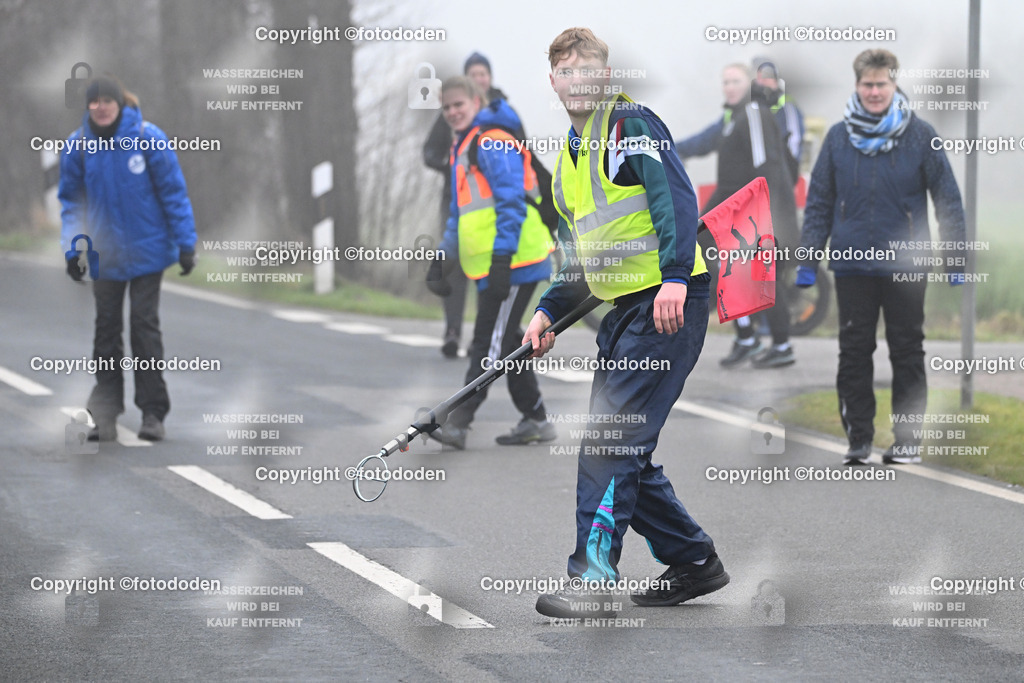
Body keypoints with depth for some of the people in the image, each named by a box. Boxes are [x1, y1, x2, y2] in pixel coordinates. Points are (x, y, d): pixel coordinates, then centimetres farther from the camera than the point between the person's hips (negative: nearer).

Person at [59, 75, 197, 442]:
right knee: (106, 328, 8)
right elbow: (71, 200, 5)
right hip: (104, 253, 3)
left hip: (147, 249, -3)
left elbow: (173, 191, -7)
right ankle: (105, 413, 14)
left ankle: (153, 412, 6)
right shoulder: (78, 144, -5)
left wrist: (185, 243, -9)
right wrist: (72, 248, -2)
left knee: (145, 326, 0)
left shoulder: (147, 138, -12)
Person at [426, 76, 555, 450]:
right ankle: (535, 420, 20)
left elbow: (512, 204, -19)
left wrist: (502, 257, -24)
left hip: (513, 263, -10)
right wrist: (443, 255, 23)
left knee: (489, 345, -10)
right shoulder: (463, 148, 21)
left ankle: (458, 422, -16)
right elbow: (461, 210, 30)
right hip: (490, 267, 10)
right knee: (506, 343, 13)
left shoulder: (493, 143, -11)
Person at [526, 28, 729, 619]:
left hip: (669, 303, -9)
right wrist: (549, 313, 14)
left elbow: (676, 197, -18)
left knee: (611, 440, -14)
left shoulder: (632, 123, -5)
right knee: (622, 449, 9)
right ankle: (694, 561, 21)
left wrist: (675, 277, -30)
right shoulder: (570, 159, 21)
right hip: (624, 307, 9)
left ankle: (592, 579, -14)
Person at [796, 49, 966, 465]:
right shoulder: (839, 137, 5)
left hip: (905, 265, -2)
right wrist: (808, 259, 5)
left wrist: (955, 260, -1)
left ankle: (907, 439, 10)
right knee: (854, 353, 3)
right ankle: (858, 439, 9)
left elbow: (948, 200, 3)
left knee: (907, 352, 3)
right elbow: (818, 201, 10)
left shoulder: (920, 136, 0)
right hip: (852, 264, 2)